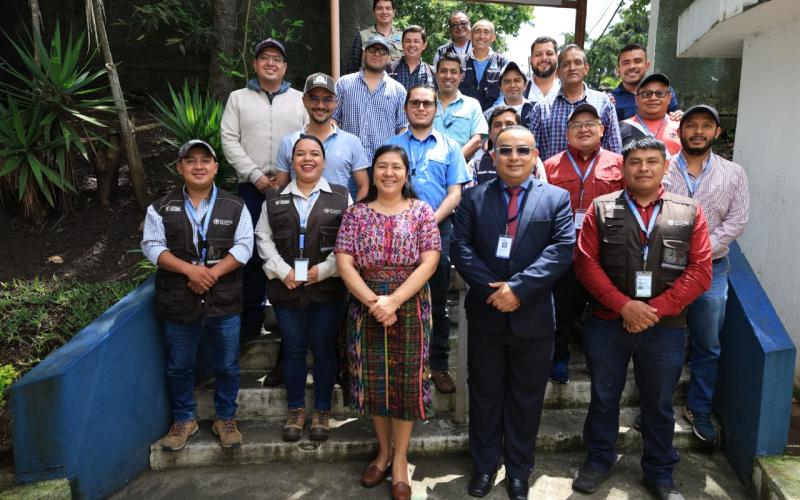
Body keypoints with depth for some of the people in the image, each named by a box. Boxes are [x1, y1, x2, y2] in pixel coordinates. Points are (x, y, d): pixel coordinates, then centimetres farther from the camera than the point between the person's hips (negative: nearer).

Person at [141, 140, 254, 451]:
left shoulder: (234, 207, 3)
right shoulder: (161, 208, 3)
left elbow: (244, 246, -3)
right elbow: (152, 246, -3)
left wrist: (213, 273, -16)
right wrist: (189, 269, -17)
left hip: (224, 302, 0)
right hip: (178, 303, 0)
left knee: (227, 366, 9)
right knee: (179, 366, 13)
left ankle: (225, 419, 28)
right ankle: (184, 420, 32)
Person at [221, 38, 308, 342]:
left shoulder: (300, 99, 10)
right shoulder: (238, 98, 10)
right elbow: (229, 141, 2)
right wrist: (255, 175, -8)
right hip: (252, 187, 0)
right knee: (253, 251, 2)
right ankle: (251, 319, 13)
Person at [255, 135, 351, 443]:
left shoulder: (341, 197, 3)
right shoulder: (274, 199, 10)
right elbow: (263, 238, 6)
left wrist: (324, 270, -12)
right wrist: (281, 271, -7)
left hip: (327, 288, -2)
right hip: (286, 288, 2)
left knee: (324, 349, 6)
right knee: (293, 348, 10)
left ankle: (322, 411, 22)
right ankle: (296, 410, 26)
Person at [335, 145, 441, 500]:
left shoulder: (422, 211, 0)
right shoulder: (356, 213, 2)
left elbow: (429, 263, -9)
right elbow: (344, 263, -5)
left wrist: (393, 301, -18)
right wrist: (374, 302, -16)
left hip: (411, 307, -1)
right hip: (366, 307, 1)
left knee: (406, 380, 5)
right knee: (373, 380, 10)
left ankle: (400, 459, 21)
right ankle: (383, 451, 30)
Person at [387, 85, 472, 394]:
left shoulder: (449, 147, 11)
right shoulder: (392, 146, 11)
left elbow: (454, 194, 4)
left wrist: (430, 221, -12)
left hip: (439, 230, 0)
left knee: (438, 302, 4)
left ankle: (439, 365, 14)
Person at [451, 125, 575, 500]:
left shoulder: (557, 198, 2)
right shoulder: (473, 198, 4)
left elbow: (562, 249, -10)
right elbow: (460, 247, -5)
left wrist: (518, 287, -19)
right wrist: (492, 288, -17)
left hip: (533, 316, 0)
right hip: (485, 314, 1)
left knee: (526, 397, 12)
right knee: (485, 394, 14)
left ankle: (519, 469, 31)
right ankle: (484, 465, 32)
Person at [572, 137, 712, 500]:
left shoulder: (690, 213, 2)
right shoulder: (601, 209, 0)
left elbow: (700, 272, -4)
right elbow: (585, 262, -6)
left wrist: (656, 309, -14)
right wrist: (624, 305, -16)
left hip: (665, 328, 1)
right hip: (607, 324, 0)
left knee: (658, 404, 15)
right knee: (603, 397, 15)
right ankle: (598, 460, 35)